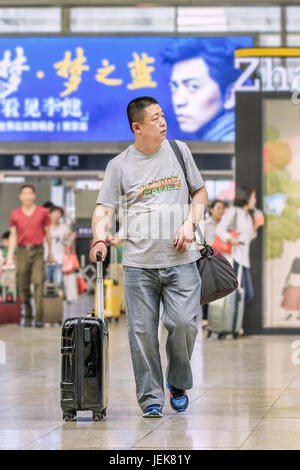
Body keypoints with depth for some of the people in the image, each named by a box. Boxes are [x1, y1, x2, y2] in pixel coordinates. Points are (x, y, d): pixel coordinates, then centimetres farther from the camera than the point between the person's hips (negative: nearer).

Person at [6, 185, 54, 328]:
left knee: (39, 282, -12)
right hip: (22, 251, 2)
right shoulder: (15, 214, 7)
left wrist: (50, 253, 12)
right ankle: (27, 316, 12)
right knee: (23, 286, 2)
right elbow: (13, 236, 9)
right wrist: (10, 256, 2)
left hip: (37, 251, -2)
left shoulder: (42, 212, 4)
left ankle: (39, 318, -14)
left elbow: (47, 233, 11)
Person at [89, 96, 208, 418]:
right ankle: (150, 398, 9)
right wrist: (99, 239, -19)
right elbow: (104, 209, 0)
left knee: (184, 323, -8)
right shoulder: (119, 165, 2)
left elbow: (200, 192, 17)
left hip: (181, 259, 1)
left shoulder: (179, 151, 9)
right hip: (139, 262, -1)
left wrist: (189, 224, 0)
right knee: (142, 331, -2)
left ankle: (178, 383, 18)